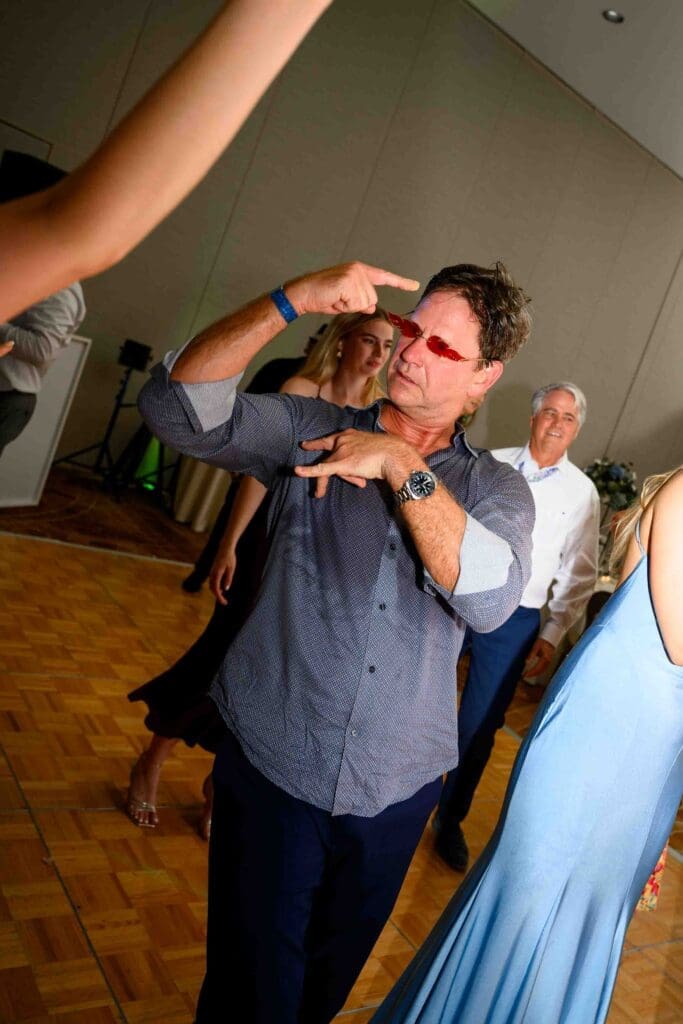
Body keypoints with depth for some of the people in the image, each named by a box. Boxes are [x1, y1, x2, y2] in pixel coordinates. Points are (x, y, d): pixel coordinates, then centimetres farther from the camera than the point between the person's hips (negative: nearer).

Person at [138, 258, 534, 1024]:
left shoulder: (496, 487, 1)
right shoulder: (310, 432, -2)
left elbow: (490, 600, -18)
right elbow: (177, 408, -16)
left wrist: (403, 466, -24)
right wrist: (291, 301, -26)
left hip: (395, 789, 2)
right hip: (272, 762, -2)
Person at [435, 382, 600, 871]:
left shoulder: (582, 492, 0)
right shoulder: (492, 463, 1)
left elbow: (579, 574, 4)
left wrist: (552, 634, -2)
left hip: (513, 620, -1)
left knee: (479, 728, 4)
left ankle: (450, 821, 27)